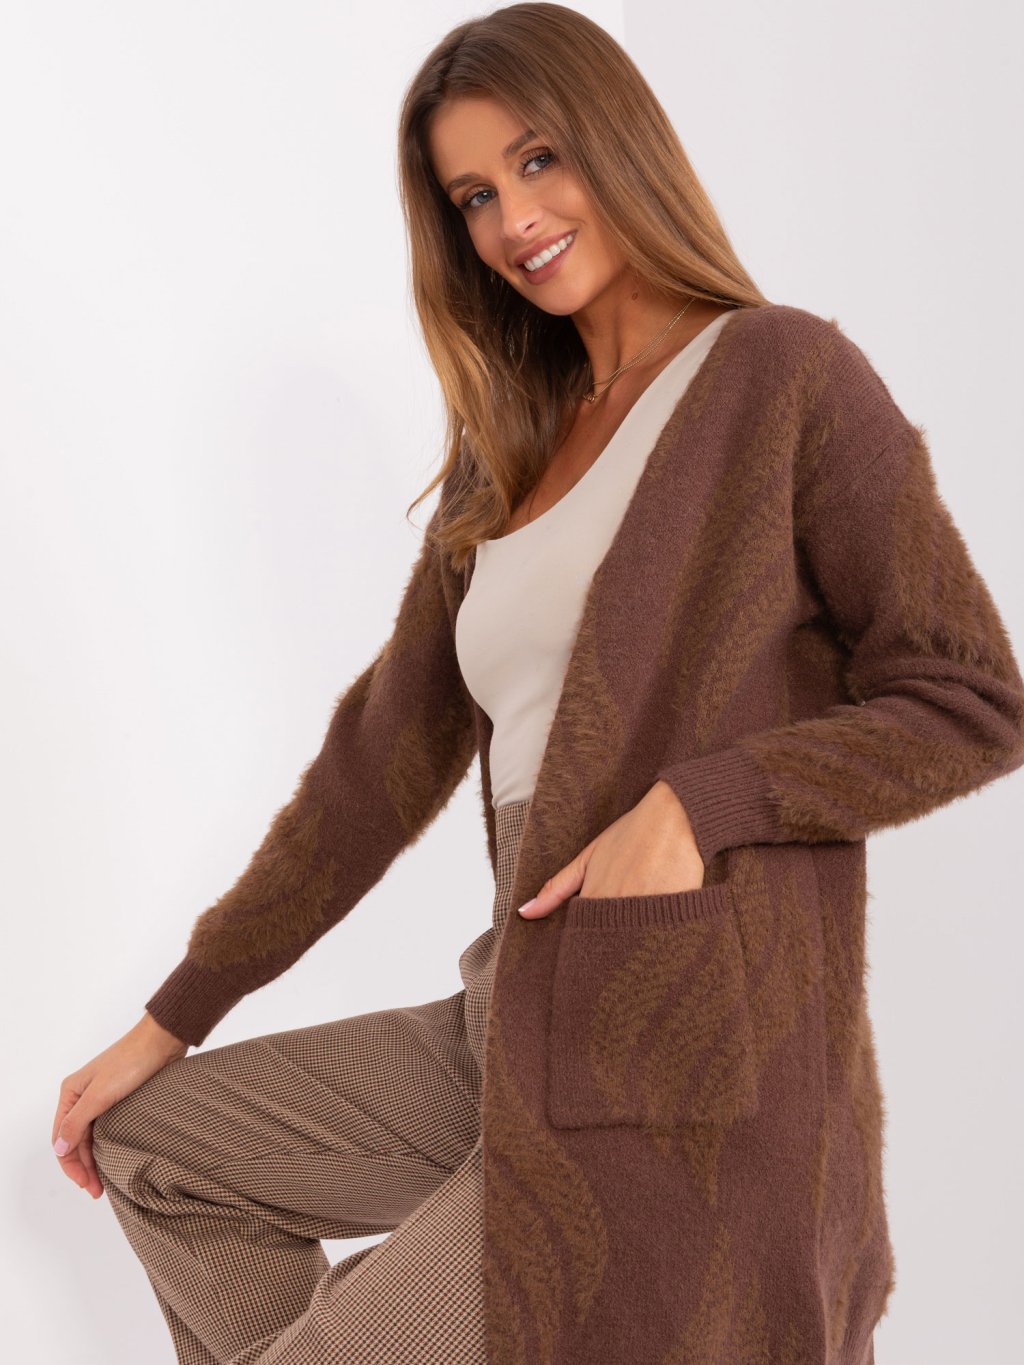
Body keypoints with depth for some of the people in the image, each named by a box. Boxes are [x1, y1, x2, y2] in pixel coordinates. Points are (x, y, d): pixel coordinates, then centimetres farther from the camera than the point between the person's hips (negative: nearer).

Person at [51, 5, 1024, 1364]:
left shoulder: (785, 374, -6)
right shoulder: (505, 459, 13)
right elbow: (385, 754, 13)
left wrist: (696, 804, -22)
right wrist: (172, 1020, 13)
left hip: (686, 1070, -7)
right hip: (518, 1035, 7)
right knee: (151, 1141, 14)